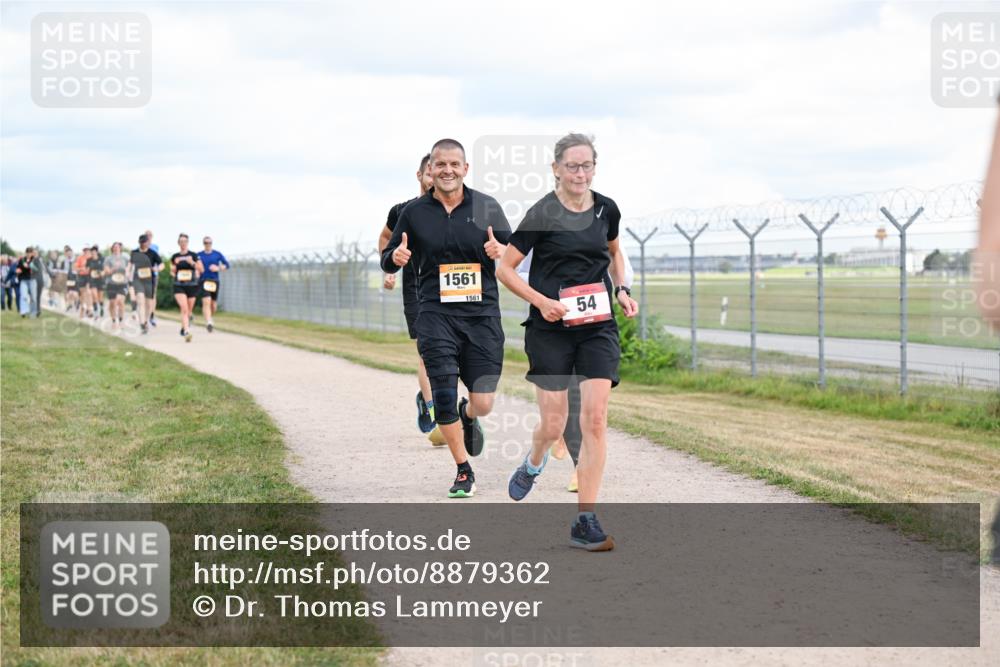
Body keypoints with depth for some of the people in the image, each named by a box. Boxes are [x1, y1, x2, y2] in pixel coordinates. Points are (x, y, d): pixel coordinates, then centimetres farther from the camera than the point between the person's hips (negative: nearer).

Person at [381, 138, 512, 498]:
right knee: (444, 397, -9)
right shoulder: (414, 212, 5)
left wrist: (501, 251, -13)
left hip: (482, 315, 0)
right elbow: (388, 260, 12)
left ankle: (468, 416, 37)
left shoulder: (487, 207, 5)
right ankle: (464, 471, 11)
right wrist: (396, 257, -11)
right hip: (436, 316, 0)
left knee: (483, 403, -3)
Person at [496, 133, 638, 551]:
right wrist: (541, 301, -17)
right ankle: (534, 462, 39)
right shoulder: (541, 215, -9)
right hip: (550, 329, -3)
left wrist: (621, 290, 8)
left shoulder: (606, 210, 5)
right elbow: (504, 269, -4)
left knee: (595, 419, -9)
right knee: (553, 426, 0)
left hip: (598, 327, 3)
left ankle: (585, 522, -5)